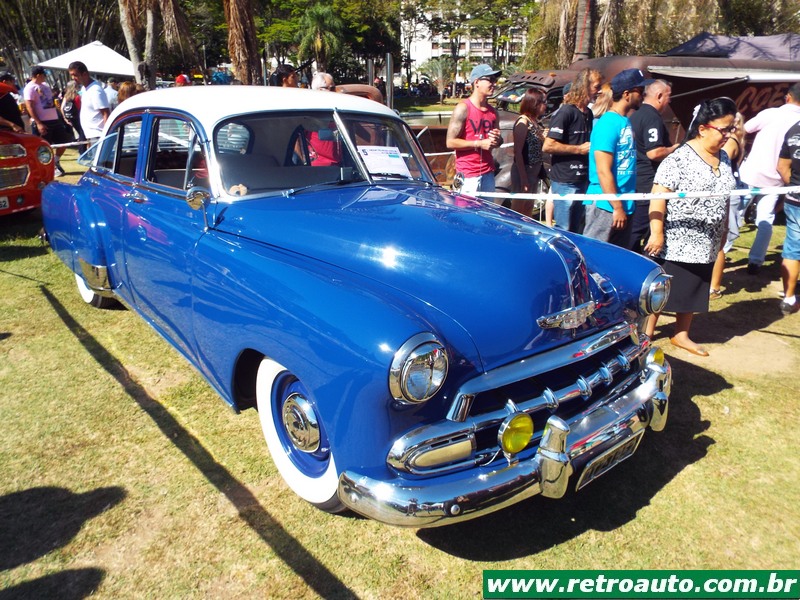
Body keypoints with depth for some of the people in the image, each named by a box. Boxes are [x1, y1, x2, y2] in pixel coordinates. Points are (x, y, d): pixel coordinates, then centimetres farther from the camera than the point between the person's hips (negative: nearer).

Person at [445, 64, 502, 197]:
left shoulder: (493, 111, 14)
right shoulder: (463, 109, -6)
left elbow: (498, 141, 27)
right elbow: (450, 142, -13)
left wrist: (497, 140, 2)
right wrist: (479, 143, -16)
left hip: (488, 173, 7)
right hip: (468, 175, -7)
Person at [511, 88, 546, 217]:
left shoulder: (537, 123, 9)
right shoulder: (523, 122, -15)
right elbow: (517, 152, -20)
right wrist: (523, 178, -22)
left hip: (535, 171, 8)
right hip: (523, 171, -8)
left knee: (529, 207, 19)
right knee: (518, 208, 0)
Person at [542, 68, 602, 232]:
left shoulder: (588, 114, 14)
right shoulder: (565, 112, -12)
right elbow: (548, 146, -19)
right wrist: (579, 149, -15)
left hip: (583, 180, 9)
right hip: (565, 182, -8)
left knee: (578, 231, 14)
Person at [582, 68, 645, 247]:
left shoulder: (626, 121, 13)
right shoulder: (608, 124, -13)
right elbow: (603, 171, -18)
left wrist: (622, 206, 14)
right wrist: (617, 207, -18)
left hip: (624, 205, 9)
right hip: (606, 205, -9)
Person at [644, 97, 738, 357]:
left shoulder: (723, 157, 9)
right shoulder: (679, 159, -16)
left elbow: (723, 198, 17)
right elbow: (657, 197, -19)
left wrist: (721, 234, 19)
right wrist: (657, 233, -23)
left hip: (706, 244, 8)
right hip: (675, 242, -8)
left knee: (694, 291, 16)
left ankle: (681, 335, 30)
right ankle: (646, 332, 17)